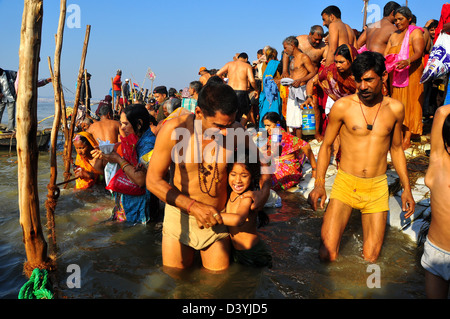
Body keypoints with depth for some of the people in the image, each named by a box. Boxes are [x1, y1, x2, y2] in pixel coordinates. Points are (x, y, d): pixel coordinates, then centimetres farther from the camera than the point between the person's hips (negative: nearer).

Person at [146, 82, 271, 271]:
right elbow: (153, 181, -14)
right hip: (180, 216, -1)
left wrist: (264, 191, -11)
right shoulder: (174, 130, -19)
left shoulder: (235, 131, -12)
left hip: (217, 219, 2)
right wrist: (194, 206, -22)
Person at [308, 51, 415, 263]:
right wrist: (319, 184, -9)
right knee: (327, 255, -7)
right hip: (345, 184, -2)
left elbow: (396, 149, 15)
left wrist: (406, 188, 12)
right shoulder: (342, 106, -6)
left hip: (377, 187, 2)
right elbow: (326, 146, 1)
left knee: (370, 257, 4)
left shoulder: (395, 109, 2)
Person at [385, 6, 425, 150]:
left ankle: (407, 139, -7)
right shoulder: (394, 36, 17)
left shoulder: (415, 33, -2)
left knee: (409, 103, -6)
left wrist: (407, 61, -36)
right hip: (395, 75, 6)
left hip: (411, 73, -6)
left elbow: (418, 53, -16)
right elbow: (385, 54, 12)